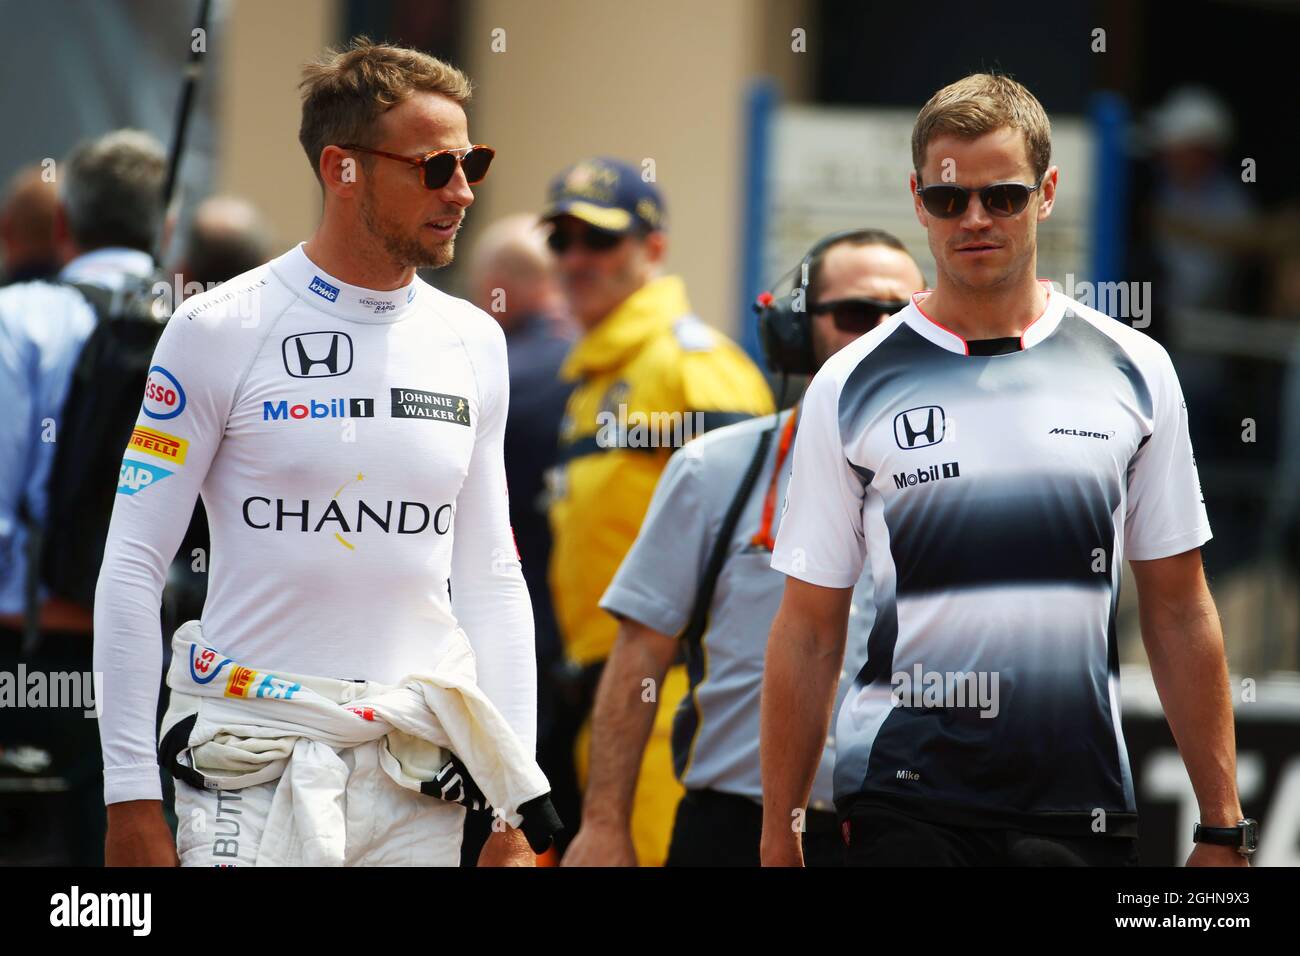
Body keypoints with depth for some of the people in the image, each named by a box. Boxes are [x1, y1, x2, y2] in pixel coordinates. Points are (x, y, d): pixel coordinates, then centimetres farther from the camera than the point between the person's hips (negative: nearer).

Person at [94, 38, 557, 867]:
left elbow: (492, 580, 14)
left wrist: (522, 808, 8)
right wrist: (131, 799, -9)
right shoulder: (221, 331, -4)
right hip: (258, 769, -4)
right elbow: (132, 568, -4)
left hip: (421, 786, 4)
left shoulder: (473, 343, 10)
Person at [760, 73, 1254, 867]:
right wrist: (779, 835, 0)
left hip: (1084, 803, 1)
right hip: (906, 802, -1)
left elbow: (1180, 613, 9)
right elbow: (808, 634, 4)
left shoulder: (1132, 371, 7)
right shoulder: (852, 386, 2)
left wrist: (1222, 828, 5)